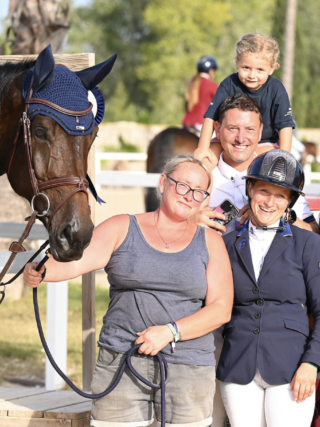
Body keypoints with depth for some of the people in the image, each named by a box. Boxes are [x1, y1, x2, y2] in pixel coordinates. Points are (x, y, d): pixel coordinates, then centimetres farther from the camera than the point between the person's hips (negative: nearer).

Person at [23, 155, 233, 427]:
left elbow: (221, 309, 0)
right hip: (121, 362, 0)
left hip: (188, 367, 1)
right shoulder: (121, 229, 8)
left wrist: (170, 331, -14)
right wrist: (39, 271, -30)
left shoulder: (210, 242, 8)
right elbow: (75, 261, -7)